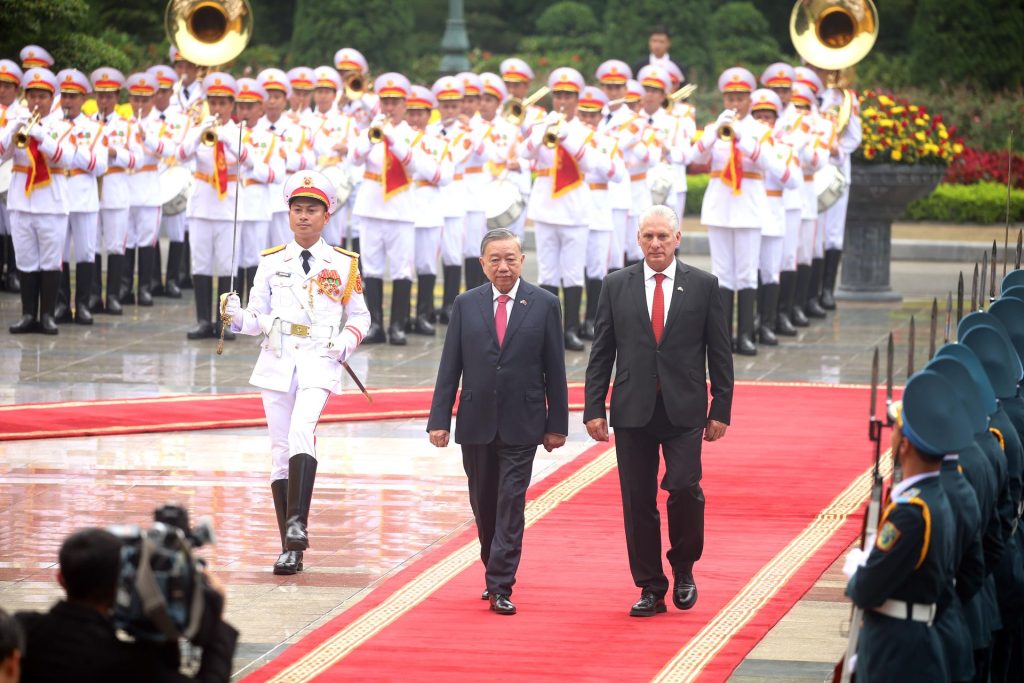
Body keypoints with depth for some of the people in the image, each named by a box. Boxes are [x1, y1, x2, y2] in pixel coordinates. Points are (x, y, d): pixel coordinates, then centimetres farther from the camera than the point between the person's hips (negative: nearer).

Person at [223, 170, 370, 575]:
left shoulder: (343, 264, 7)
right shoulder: (272, 262, 10)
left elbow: (360, 316, 14)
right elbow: (258, 319, 11)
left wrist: (347, 340, -6)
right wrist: (237, 317, -11)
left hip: (319, 360, -3)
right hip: (277, 360, 3)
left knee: (302, 429, -28)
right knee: (281, 450, 3)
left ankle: (298, 522, -31)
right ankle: (290, 549, 7)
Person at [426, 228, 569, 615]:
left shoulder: (544, 304, 1)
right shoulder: (466, 305, 4)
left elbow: (554, 368, 2)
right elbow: (450, 366, 5)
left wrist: (557, 423, 0)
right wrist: (439, 419, -2)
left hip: (521, 424, -2)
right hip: (476, 423, 2)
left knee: (511, 504, -6)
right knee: (483, 506, 11)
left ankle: (501, 587, -6)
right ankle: (494, 573, 27)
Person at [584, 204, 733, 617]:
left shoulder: (703, 286, 4)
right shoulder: (617, 286, 7)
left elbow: (720, 353, 6)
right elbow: (601, 352, 7)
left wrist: (721, 409, 1)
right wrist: (594, 409, 0)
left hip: (684, 411, -2)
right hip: (633, 410, 2)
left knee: (684, 487, -15)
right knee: (638, 501, 2)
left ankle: (683, 568, 9)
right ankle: (651, 589, 11)